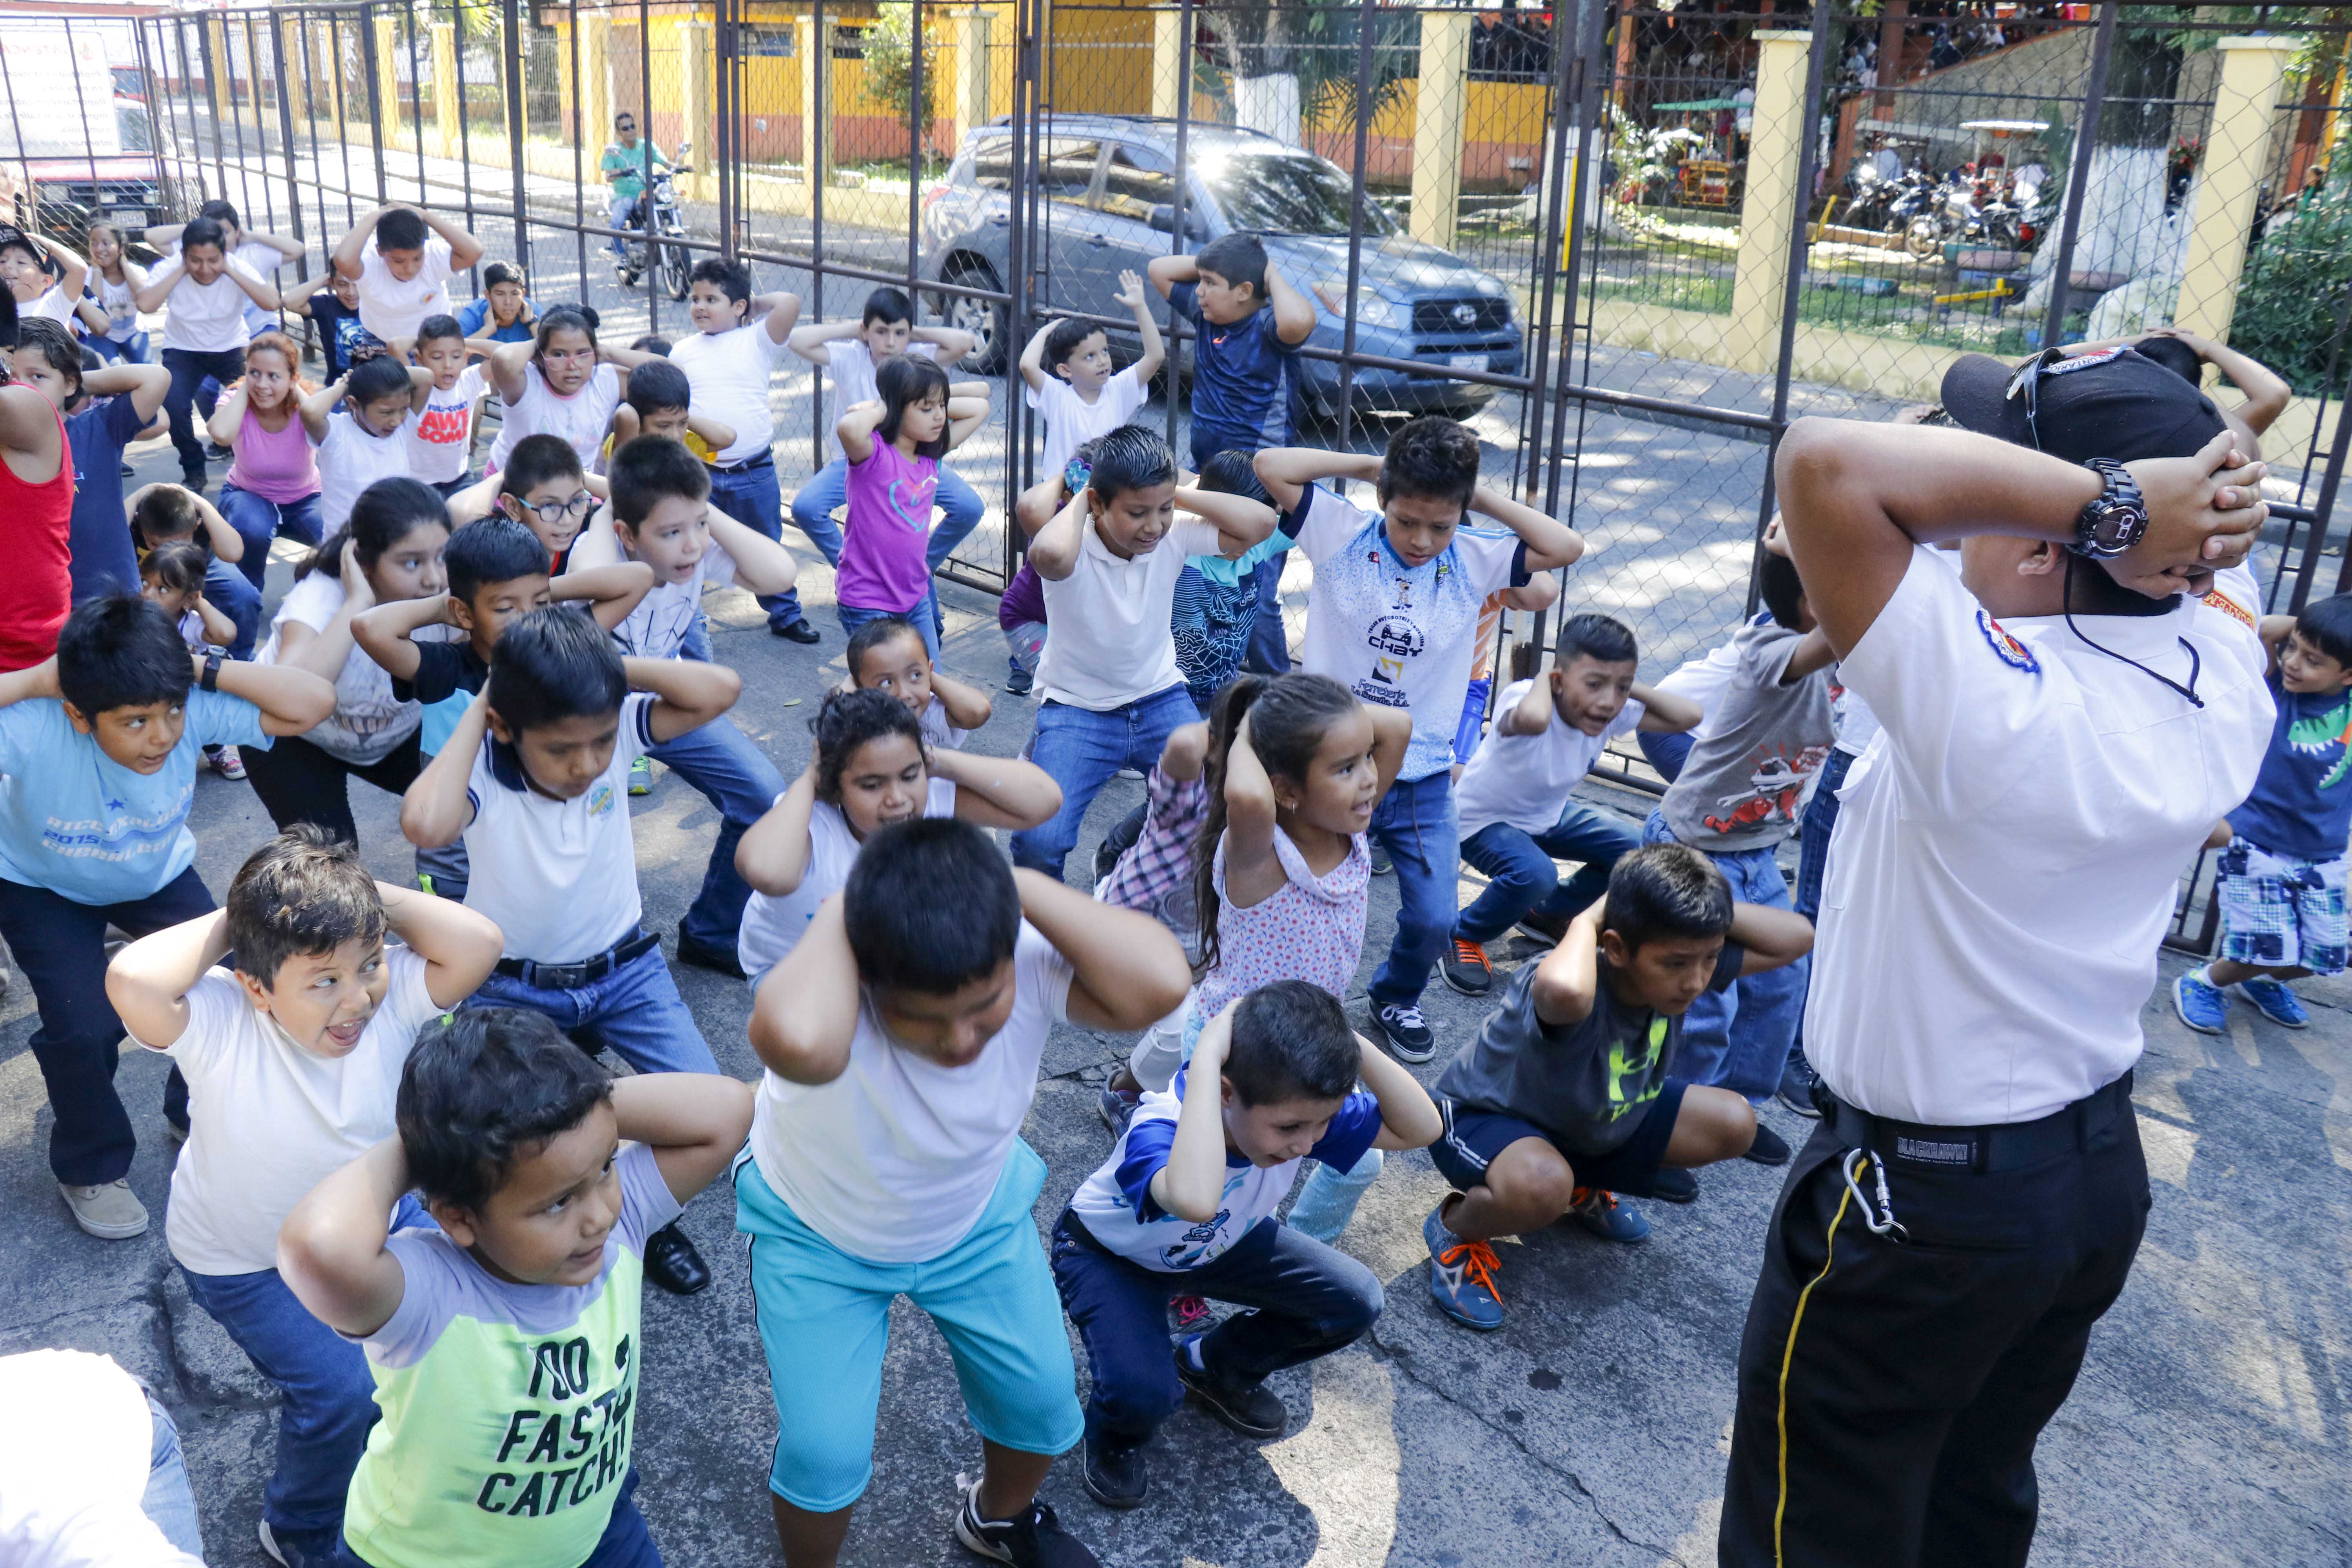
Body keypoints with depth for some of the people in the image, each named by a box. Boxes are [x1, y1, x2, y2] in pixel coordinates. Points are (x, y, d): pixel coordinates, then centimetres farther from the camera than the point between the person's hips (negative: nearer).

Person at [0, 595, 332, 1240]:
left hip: (156, 875, 3)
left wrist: (203, 668, -41)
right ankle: (91, 1167, 13)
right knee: (85, 1024, -19)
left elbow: (314, 701, -37)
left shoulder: (193, 713, -34)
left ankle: (200, 1114, 20)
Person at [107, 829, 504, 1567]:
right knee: (343, 1390, -14)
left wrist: (371, 898, -35)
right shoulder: (220, 1026, -33)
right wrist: (228, 922, -38)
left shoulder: (390, 995, -25)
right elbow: (132, 980, -52)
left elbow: (478, 943, -40)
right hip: (247, 1261, -4)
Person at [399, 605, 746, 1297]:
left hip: (624, 966, 2)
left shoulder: (619, 732, -17)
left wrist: (610, 666, -27)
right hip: (516, 988, -2)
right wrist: (474, 713, -35)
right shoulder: (482, 775, -26)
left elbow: (721, 689, -29)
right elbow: (424, 824, -49)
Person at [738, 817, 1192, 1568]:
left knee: (1043, 1398, 10)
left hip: (980, 1213, 3)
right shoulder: (833, 1001, -42)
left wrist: (1018, 883, -46)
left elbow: (1158, 984, -52)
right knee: (826, 1453, -6)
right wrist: (841, 914, -49)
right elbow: (794, 1040, -67)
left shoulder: (1029, 965, -34)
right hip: (818, 1232, -3)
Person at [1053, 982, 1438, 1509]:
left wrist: (1352, 1044, -41)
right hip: (1110, 1253, -5)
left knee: (1357, 1302, -7)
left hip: (1219, 1242, 6)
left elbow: (1420, 1129, -27)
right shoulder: (1159, 1130, -43)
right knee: (1144, 1392, -32)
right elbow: (1194, 1200, -67)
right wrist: (1206, 1057, -61)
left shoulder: (1297, 1109, -26)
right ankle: (1115, 1435, 7)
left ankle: (1216, 1368, 18)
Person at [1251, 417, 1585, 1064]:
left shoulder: (1475, 561, 0)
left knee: (1433, 920, 3)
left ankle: (1396, 1000, 35)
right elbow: (1272, 466, -15)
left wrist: (1484, 498, -6)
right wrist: (1368, 465, -9)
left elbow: (1566, 548, -8)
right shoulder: (1342, 535, -7)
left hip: (1423, 781, 2)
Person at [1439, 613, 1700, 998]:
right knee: (1534, 873, -35)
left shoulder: (1614, 714, -17)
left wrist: (1629, 687, -23)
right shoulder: (1525, 699, -37)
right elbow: (1532, 718, -63)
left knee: (1633, 850, -2)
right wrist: (1543, 678, -41)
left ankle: (1551, 911, 22)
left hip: (1550, 814, 7)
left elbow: (1689, 716, -16)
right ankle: (1463, 936, -5)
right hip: (1483, 820, -7)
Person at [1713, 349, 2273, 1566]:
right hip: (2103, 1173, 8)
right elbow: (2218, 486, 11)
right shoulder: (2225, 690, -7)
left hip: (1919, 1200, -7)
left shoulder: (1991, 704, -30)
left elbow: (1826, 464, -39)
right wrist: (2172, 512, -12)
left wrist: (2106, 498, -31)